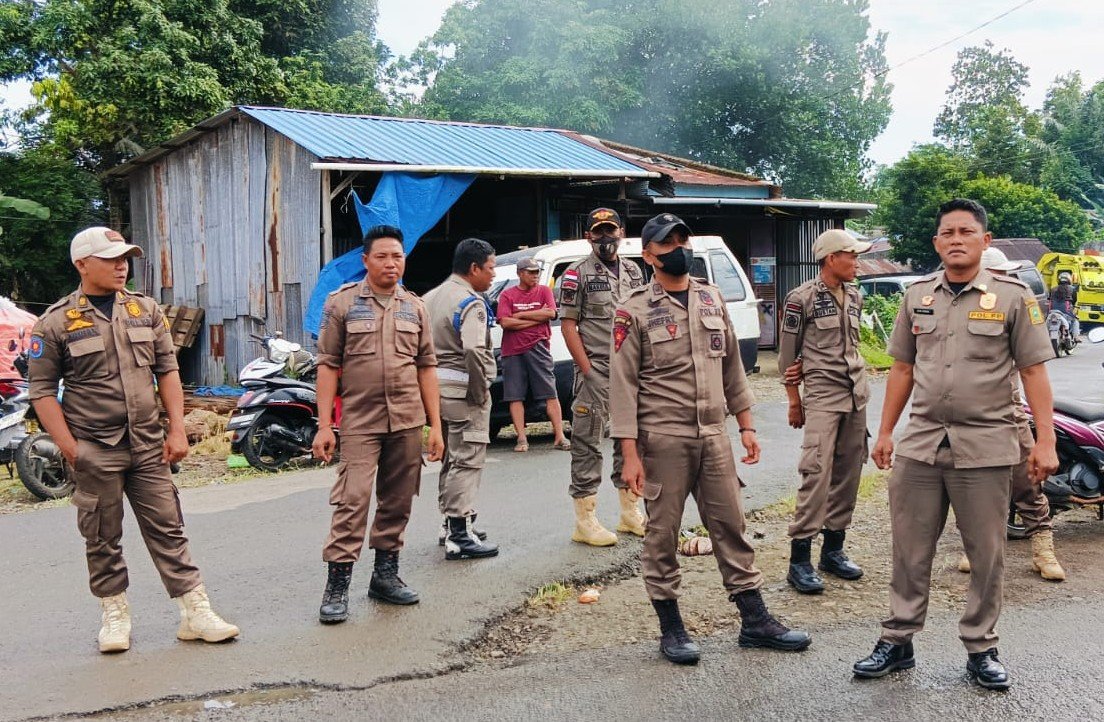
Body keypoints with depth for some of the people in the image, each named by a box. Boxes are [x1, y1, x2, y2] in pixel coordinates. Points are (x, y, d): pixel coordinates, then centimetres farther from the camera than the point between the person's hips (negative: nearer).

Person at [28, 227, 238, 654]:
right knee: (102, 539, 8)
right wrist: (68, 447, -10)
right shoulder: (56, 323, -3)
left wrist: (177, 430, 1)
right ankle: (114, 615, 22)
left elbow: (167, 372, 9)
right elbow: (42, 391, -3)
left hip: (148, 446, 3)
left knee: (168, 530, 5)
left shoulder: (146, 310, 7)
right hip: (94, 453, -2)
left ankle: (195, 611, 8)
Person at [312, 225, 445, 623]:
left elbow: (426, 367, 12)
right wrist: (324, 426, -7)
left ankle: (385, 574, 22)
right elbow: (328, 365, -1)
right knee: (352, 501, -10)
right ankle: (336, 586, -4)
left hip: (407, 422, 4)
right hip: (360, 422, -4)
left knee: (397, 503, 9)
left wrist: (435, 426, 7)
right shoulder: (342, 302, 1)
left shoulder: (414, 307, 12)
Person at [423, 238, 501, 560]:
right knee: (466, 463, -5)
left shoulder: (431, 297, 14)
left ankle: (452, 524, 30)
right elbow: (474, 351, -29)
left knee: (451, 459, 19)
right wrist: (480, 391, -18)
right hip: (463, 390, -9)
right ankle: (460, 536, -5)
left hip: (437, 385, 9)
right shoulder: (471, 302, -15)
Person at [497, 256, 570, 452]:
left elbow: (551, 313, -7)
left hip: (538, 348, 0)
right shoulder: (507, 295, 5)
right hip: (513, 351, 0)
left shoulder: (544, 291, 9)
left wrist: (520, 315, -6)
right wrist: (537, 318, -6)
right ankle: (522, 439, 6)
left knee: (550, 394, -3)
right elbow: (505, 322, -8)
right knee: (515, 397, 0)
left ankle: (559, 436, -2)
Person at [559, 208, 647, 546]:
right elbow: (568, 325, -7)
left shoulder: (633, 271, 14)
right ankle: (586, 522, 0)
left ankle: (630, 513, 24)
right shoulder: (577, 274, -4)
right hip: (596, 370, -6)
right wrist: (587, 371, -13)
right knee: (588, 443, -4)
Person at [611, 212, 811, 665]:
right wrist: (630, 454, -13)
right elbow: (623, 385, -8)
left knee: (731, 527, 10)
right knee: (662, 535, 4)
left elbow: (732, 367, 16)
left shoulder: (712, 300, 11)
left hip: (713, 437, 5)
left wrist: (745, 424, 12)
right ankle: (671, 630, 17)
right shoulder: (635, 312, -5)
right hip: (663, 440, -4)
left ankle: (755, 622, 20)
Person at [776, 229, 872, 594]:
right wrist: (794, 401, -2)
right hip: (822, 395, -7)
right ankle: (799, 560, -9)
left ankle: (833, 549, 21)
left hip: (856, 395, 7)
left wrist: (858, 379, 16)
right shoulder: (801, 299, -8)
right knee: (817, 473, -14)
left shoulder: (854, 296, 11)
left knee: (848, 474, 9)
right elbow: (787, 354, -4)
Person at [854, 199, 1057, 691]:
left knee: (986, 555, 7)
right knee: (910, 551, 10)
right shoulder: (917, 296, 8)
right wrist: (885, 432, 11)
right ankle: (897, 642, 21)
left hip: (985, 447, -3)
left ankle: (980, 649, 22)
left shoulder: (1013, 296, -2)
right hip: (921, 443, 3)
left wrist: (1045, 441, -9)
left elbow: (1033, 372, -3)